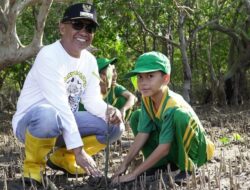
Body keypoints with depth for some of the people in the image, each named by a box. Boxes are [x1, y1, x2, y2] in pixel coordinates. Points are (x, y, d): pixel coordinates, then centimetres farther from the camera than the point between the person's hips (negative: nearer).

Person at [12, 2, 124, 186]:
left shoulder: (90, 60, 2)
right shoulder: (49, 55, -23)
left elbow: (93, 100, 2)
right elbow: (60, 105, -30)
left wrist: (109, 110, -23)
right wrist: (79, 150, -32)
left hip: (64, 122, 8)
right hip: (29, 122, -7)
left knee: (114, 125, -5)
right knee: (49, 114, -41)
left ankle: (62, 157, 11)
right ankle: (34, 164, -11)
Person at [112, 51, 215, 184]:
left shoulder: (173, 107, -32)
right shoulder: (147, 99, -9)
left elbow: (164, 148, -31)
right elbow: (142, 135, -7)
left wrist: (134, 174, -27)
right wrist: (124, 165, -12)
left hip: (194, 150, -8)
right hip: (173, 150, 8)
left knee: (180, 116, -36)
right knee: (137, 117, -2)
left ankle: (186, 168, -16)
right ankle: (164, 165, 1)